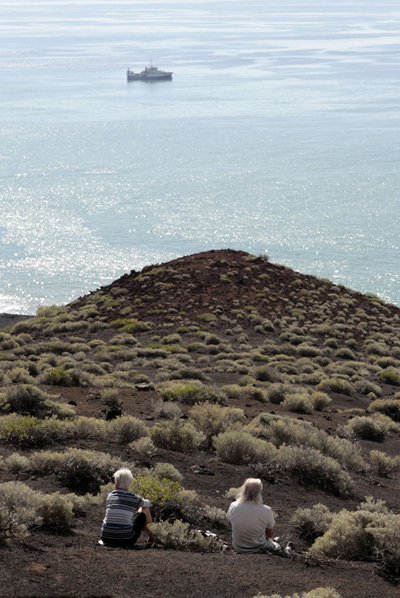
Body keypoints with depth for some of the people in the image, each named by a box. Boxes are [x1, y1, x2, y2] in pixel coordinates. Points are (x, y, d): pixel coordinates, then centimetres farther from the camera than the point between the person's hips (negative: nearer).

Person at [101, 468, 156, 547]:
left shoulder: (110, 496, 6)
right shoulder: (134, 498, -3)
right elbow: (148, 504, 21)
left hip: (106, 539, 3)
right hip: (126, 540, -3)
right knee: (145, 509, 18)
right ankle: (152, 537, 37)